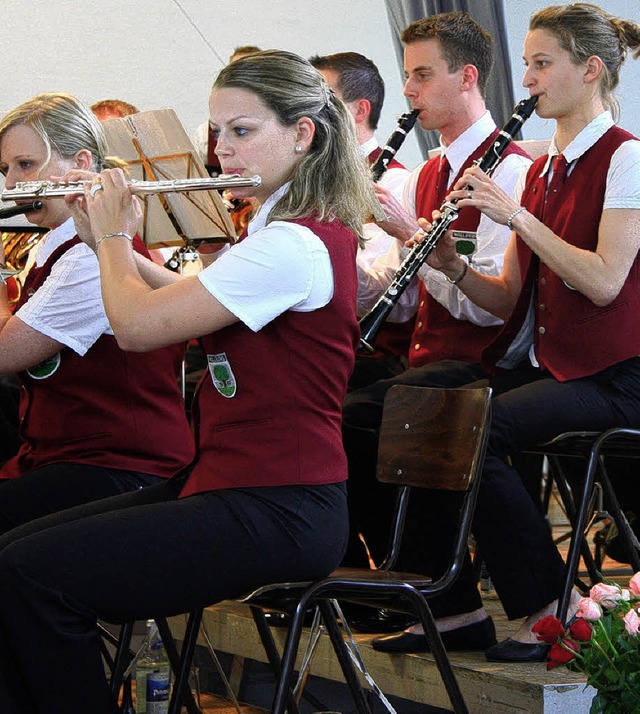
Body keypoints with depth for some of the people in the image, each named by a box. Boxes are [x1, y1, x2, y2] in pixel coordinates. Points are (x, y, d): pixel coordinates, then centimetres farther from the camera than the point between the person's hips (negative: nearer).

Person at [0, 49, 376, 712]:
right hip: (230, 479, 10)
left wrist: (111, 238, -2)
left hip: (274, 510, -10)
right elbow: (191, 300, 25)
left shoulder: (293, 245, -19)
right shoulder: (302, 229, 15)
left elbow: (136, 325, -20)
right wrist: (117, 243, 12)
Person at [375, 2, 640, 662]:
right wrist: (451, 266, -6)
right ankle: (453, 600, -3)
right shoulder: (542, 168, 16)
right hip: (539, 361, 8)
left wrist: (516, 216, -19)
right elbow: (510, 300, 12)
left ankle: (548, 603, -10)